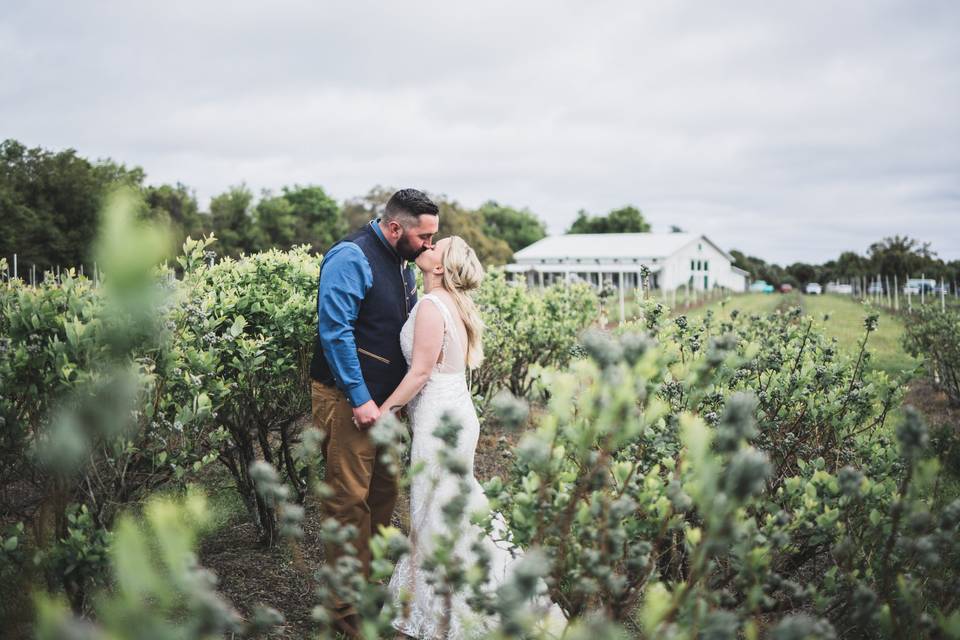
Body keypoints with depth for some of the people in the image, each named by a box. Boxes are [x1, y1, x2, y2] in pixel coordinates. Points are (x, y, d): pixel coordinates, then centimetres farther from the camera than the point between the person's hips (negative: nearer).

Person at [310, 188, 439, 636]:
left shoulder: (402, 264, 13)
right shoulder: (351, 258, -15)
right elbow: (335, 330, -20)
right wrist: (360, 398, -21)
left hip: (385, 399, 9)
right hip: (347, 399, -9)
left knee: (384, 494, 14)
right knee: (349, 499, -4)